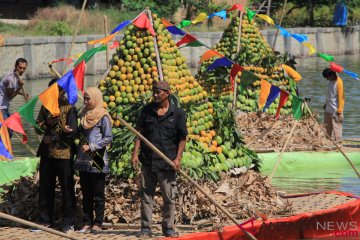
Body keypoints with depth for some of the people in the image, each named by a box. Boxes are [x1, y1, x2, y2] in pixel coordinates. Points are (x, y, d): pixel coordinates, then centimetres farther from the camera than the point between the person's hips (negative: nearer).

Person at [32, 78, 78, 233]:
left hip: (64, 153, -6)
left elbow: (73, 132, -12)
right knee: (45, 188, 9)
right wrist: (47, 125, -12)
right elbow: (39, 124, 8)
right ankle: (45, 220, 17)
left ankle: (69, 223, 4)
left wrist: (53, 138, -14)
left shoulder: (69, 109, -5)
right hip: (47, 153, 6)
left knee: (67, 188, -1)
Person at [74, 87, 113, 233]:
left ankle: (97, 223, 3)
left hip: (97, 162, -7)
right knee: (86, 194, 8)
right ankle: (87, 223, 12)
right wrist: (80, 147, 7)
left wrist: (91, 147, -14)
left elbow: (108, 138, -10)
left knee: (98, 194, -1)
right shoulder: (84, 115, 14)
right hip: (83, 161, 7)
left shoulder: (103, 116, -6)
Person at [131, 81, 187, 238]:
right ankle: (145, 228, 10)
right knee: (146, 195, 5)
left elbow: (182, 138, 1)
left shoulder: (177, 113, 0)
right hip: (148, 160, 2)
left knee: (169, 197, 4)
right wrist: (135, 153, 0)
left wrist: (178, 158, -9)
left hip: (167, 163, -2)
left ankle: (168, 227, 14)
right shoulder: (147, 110, 7)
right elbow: (139, 132, 9)